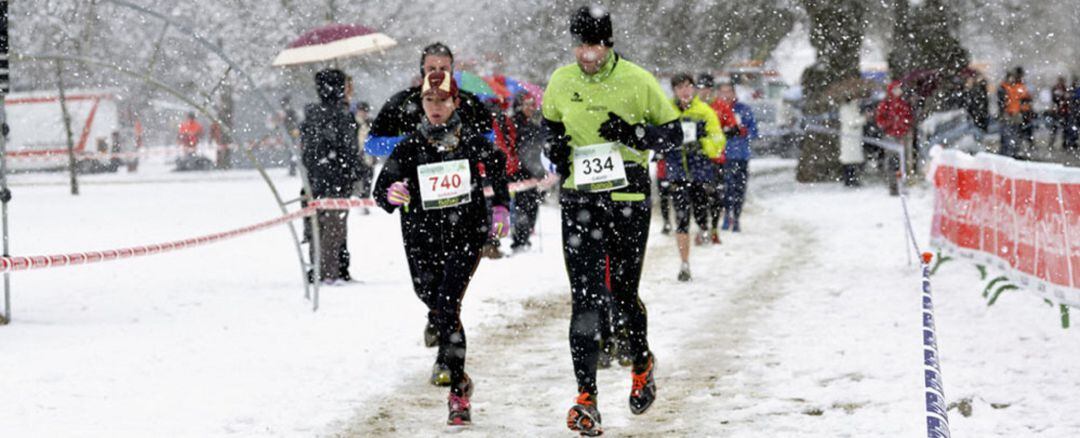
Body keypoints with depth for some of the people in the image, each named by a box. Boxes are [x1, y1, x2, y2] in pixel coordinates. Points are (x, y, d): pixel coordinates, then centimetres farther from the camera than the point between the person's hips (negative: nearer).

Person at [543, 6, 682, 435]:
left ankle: (642, 365, 41)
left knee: (623, 292, 11)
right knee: (586, 299, -8)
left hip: (628, 201, -1)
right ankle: (586, 399, -10)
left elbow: (672, 133, -1)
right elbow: (550, 123, 19)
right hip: (579, 201, 1)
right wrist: (556, 148, -2)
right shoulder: (561, 82, 0)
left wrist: (632, 133, -19)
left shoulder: (637, 81, -8)